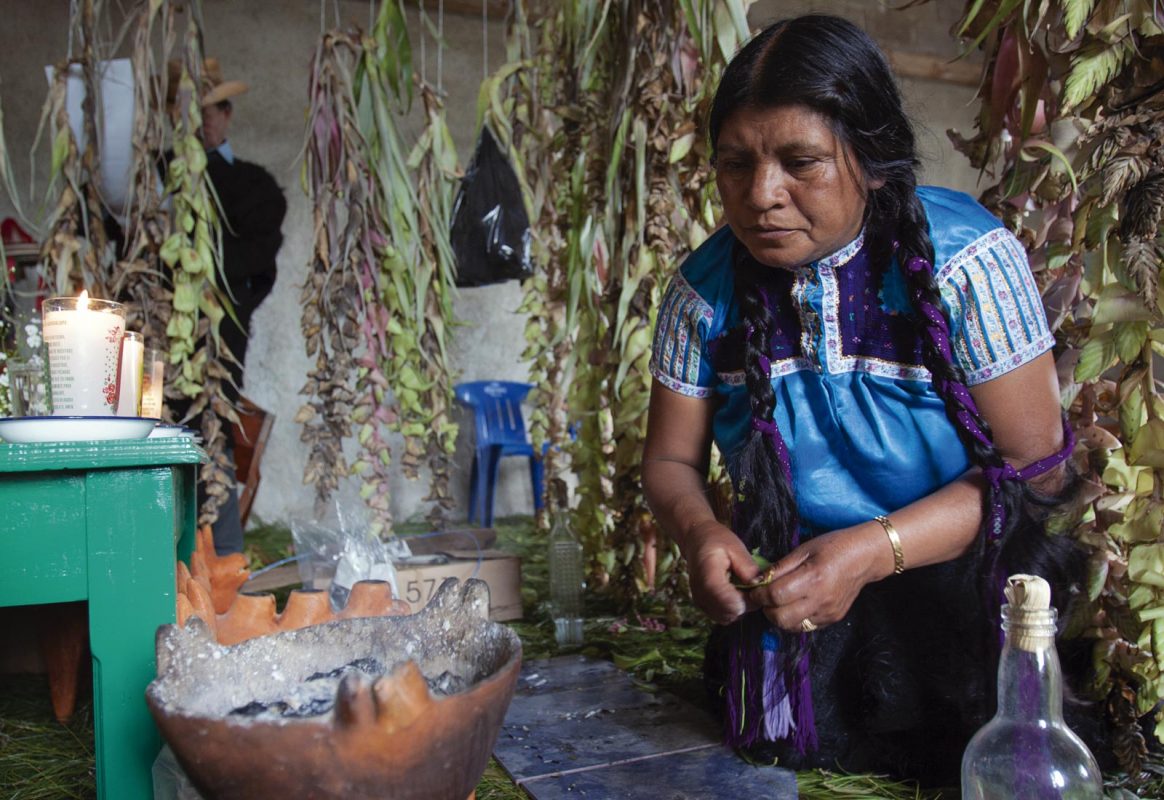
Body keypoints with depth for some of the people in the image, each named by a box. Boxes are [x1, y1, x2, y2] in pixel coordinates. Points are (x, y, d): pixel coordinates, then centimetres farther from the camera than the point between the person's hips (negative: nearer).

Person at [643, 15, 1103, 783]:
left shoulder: (964, 259, -20)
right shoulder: (707, 287, -11)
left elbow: (1034, 467, -19)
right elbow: (671, 459, -4)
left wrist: (872, 550, -32)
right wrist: (700, 531, -28)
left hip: (959, 606, -2)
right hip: (787, 615, 3)